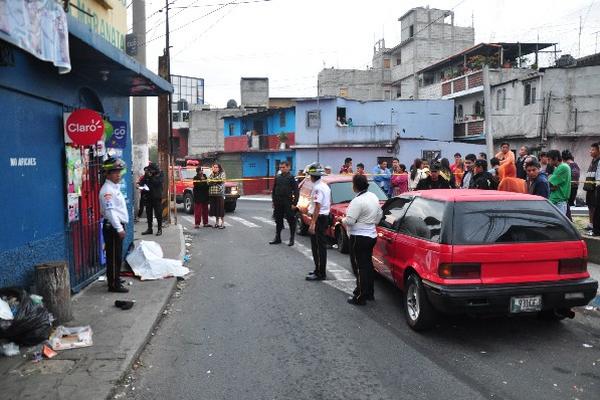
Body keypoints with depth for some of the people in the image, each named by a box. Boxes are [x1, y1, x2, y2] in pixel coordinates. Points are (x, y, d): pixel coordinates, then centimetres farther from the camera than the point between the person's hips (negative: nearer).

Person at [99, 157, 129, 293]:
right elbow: (110, 211, -23)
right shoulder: (107, 189, -15)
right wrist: (119, 228, -23)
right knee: (114, 257, -5)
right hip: (112, 227, -10)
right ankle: (114, 284, 0)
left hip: (118, 226, 10)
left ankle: (114, 279, 28)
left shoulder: (115, 187, 17)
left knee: (117, 256, 17)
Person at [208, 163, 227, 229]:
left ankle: (222, 223, -1)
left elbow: (221, 180, -12)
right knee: (214, 208, 6)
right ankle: (217, 222, 17)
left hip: (220, 193, -5)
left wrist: (212, 180, -4)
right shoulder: (211, 174, 17)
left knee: (220, 208, -6)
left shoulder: (222, 173, 4)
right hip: (212, 194, 5)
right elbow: (208, 182, 6)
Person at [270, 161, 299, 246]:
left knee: (291, 221, 2)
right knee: (278, 221, 12)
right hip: (278, 203, 6)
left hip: (288, 203, -5)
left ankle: (292, 239, 10)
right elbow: (274, 190, 17)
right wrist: (274, 201, 12)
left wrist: (294, 203, -13)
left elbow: (296, 191, -8)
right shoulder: (278, 177, 9)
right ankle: (277, 238, 22)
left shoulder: (291, 178, -6)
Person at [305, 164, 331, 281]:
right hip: (325, 217, 10)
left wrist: (313, 223, -25)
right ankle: (319, 270, 26)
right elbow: (329, 203, 19)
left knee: (318, 246, -5)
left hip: (319, 218, -10)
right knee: (321, 246, 16)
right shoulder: (325, 186, 13)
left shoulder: (318, 188, -18)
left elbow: (317, 206, -24)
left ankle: (320, 273, -1)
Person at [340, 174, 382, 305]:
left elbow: (350, 221, -23)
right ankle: (369, 293, 29)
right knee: (368, 264, 18)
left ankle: (360, 297, 2)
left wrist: (341, 219, -3)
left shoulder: (358, 201, -22)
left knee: (359, 266, -3)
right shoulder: (374, 197, 7)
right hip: (371, 235, 9)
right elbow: (379, 215, 17)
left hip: (359, 238, -9)